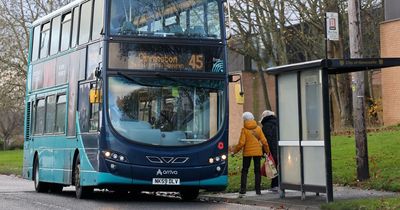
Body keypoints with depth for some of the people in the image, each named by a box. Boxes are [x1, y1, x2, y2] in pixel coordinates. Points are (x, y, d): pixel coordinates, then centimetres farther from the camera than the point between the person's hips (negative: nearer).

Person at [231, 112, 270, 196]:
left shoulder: (244, 129, -8)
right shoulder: (258, 128, 2)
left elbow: (241, 143, -12)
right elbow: (264, 141, 0)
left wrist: (234, 151, -1)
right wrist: (267, 151, 11)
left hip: (247, 152, -3)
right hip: (258, 152, 3)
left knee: (244, 170, 6)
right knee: (257, 171, 9)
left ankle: (243, 190, 0)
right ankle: (258, 190, 8)